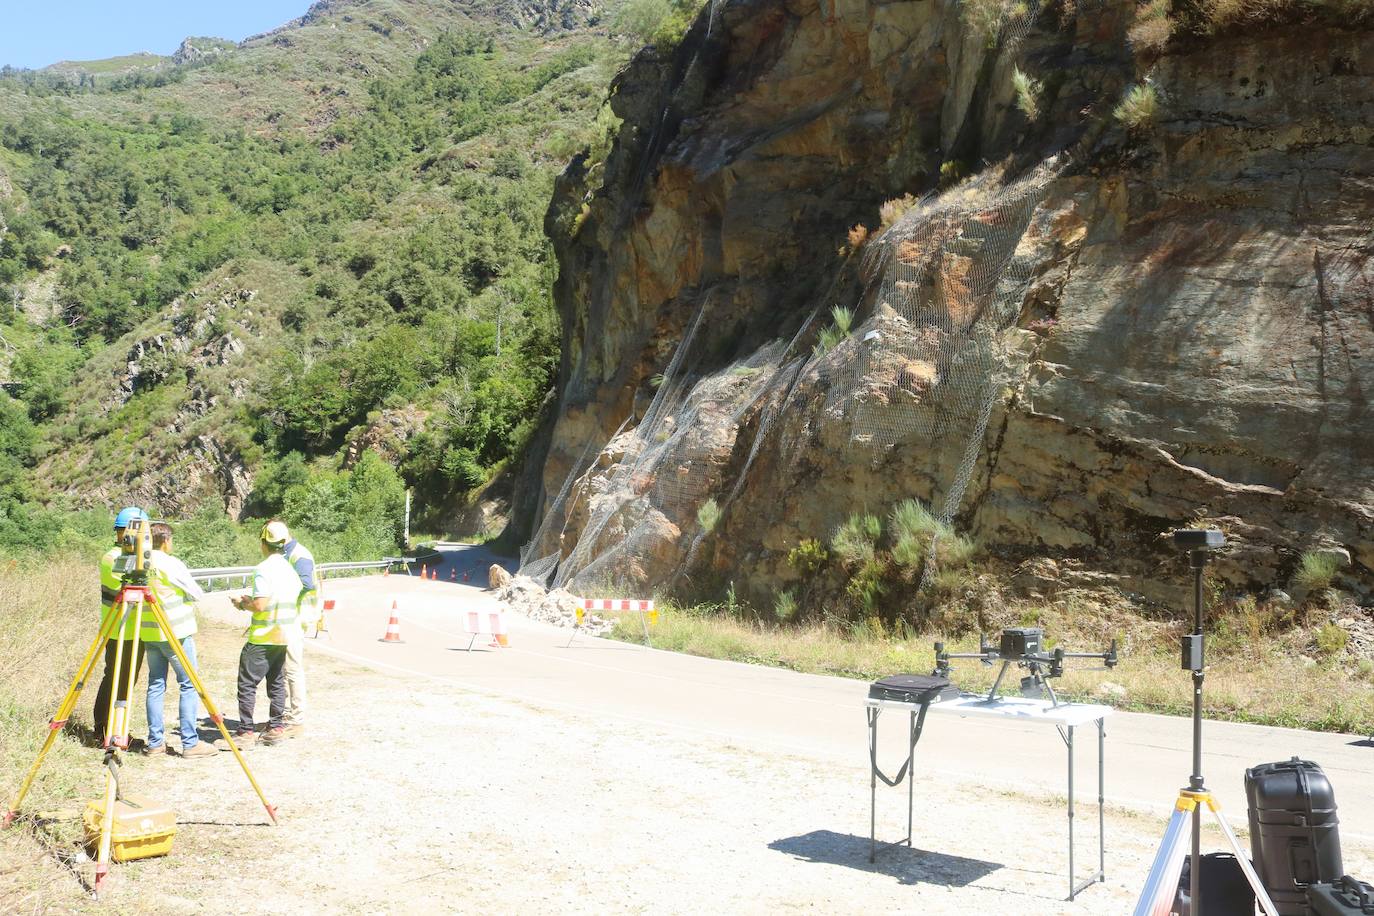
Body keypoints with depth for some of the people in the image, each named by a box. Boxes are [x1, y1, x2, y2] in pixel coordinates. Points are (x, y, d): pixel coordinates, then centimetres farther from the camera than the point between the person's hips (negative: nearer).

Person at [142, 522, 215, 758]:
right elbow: (197, 593, -8)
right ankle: (190, 743, -2)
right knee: (189, 685, -1)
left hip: (149, 634, 7)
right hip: (176, 634, -6)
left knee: (156, 685, 11)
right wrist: (191, 597, 12)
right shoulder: (171, 564, -12)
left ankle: (155, 742, 13)